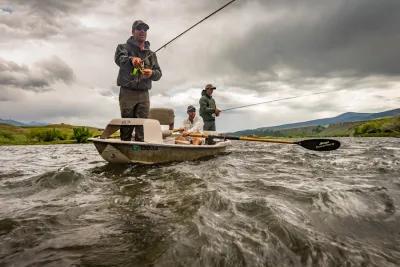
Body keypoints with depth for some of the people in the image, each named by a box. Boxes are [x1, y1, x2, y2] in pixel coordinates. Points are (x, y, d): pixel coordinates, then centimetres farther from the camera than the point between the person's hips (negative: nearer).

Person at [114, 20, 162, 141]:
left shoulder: (151, 54, 19)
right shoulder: (124, 47, 7)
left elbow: (158, 73, 12)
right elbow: (119, 58, -16)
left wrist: (152, 73, -12)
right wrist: (131, 59, -40)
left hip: (144, 94, 3)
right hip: (127, 92, -3)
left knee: (142, 128, -1)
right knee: (126, 128, -3)